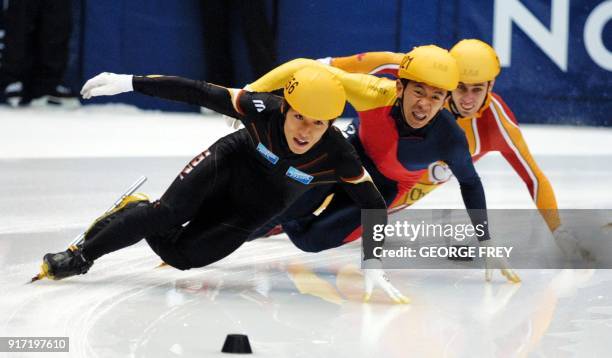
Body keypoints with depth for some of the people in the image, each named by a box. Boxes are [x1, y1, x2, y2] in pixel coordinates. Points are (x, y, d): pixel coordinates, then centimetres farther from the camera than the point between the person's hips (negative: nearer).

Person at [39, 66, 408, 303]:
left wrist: (373, 266, -32)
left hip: (259, 205, 1)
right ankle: (80, 256, -3)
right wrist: (129, 82, -28)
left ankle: (140, 216, 19)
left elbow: (375, 207, -25)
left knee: (180, 254, -13)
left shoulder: (337, 156, -32)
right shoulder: (262, 109, -32)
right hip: (229, 163, -1)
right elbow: (197, 92, -27)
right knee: (166, 213, -24)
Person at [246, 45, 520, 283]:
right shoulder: (377, 94, -39)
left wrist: (485, 243, -10)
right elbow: (306, 68, -36)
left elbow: (470, 183, -14)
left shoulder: (449, 138, -35)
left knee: (312, 239, -8)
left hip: (387, 186, 1)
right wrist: (248, 94, -38)